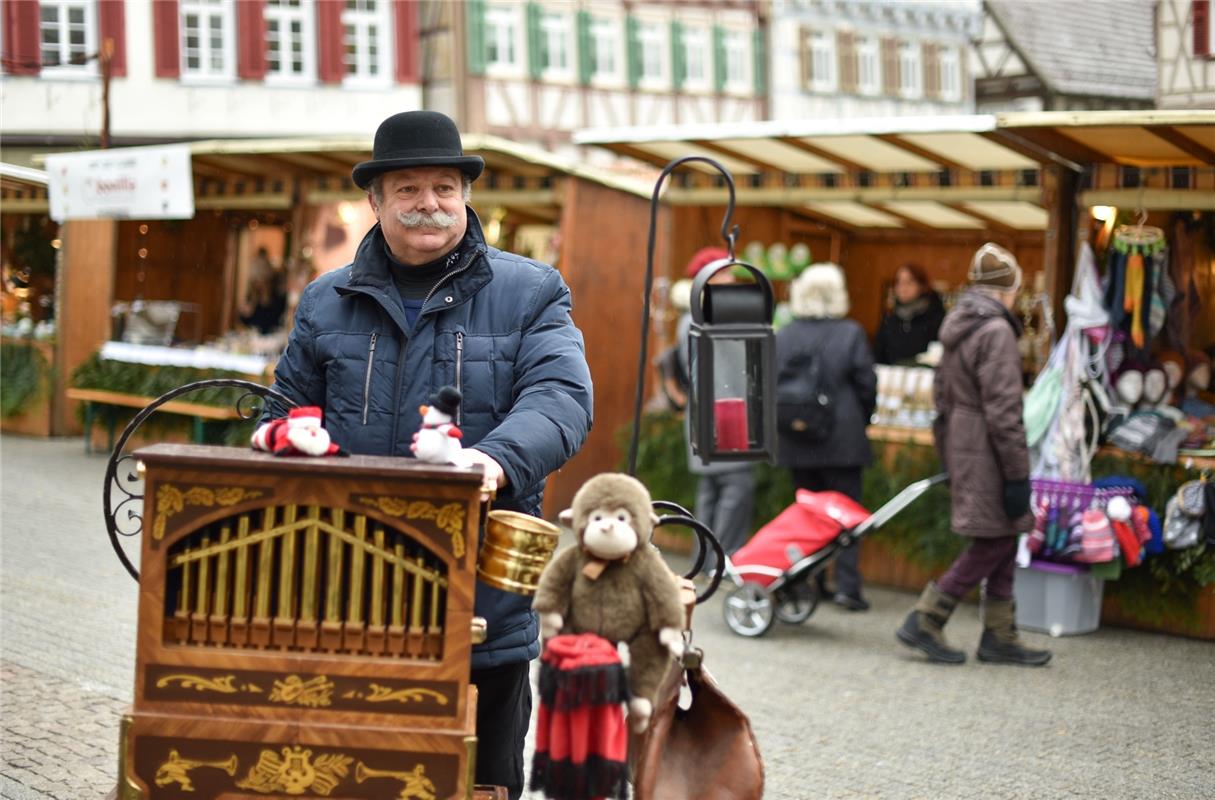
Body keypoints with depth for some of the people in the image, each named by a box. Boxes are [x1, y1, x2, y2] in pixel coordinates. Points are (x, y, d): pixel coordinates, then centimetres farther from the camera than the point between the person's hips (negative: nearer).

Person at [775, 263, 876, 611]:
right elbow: (867, 386, -5)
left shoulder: (782, 337, -1)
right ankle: (846, 585, -2)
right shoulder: (850, 334, -10)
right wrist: (859, 421, 11)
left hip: (795, 442, 3)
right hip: (842, 439, -3)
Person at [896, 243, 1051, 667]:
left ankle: (1000, 636, 17)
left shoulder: (957, 326, 14)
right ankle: (924, 620, -1)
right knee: (992, 544, -3)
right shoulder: (996, 331, -16)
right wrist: (1017, 474, -17)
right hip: (985, 453, -10)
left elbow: (941, 393, 19)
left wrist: (948, 455, 24)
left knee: (1002, 541, 13)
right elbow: (1003, 411, -19)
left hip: (961, 447, 10)